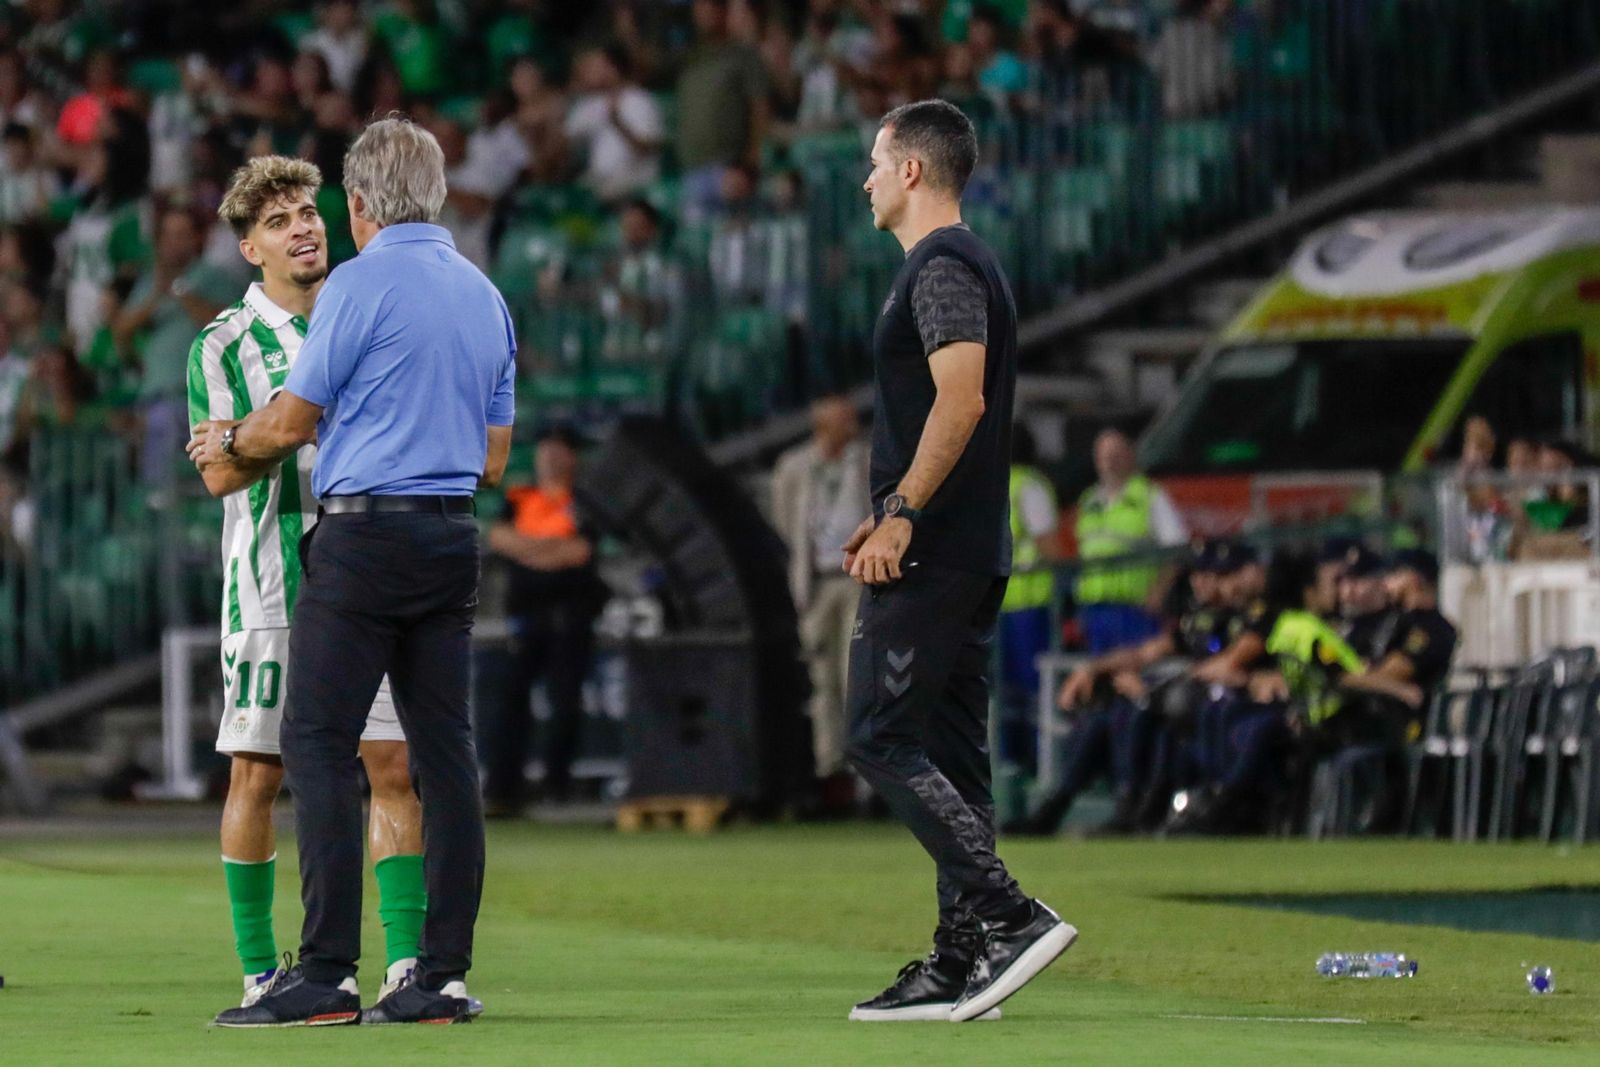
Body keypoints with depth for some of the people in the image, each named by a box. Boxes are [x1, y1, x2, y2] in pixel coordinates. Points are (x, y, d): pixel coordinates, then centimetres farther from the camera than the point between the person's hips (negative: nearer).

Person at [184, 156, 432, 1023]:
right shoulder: (223, 346, 0)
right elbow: (221, 472, -11)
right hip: (269, 587, -3)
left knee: (393, 768, -4)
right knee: (257, 777, -1)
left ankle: (407, 962, -3)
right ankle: (259, 971, 8)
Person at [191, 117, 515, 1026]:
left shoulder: (362, 284, -8)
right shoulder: (485, 296, 14)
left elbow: (291, 422, -5)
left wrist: (229, 441, 15)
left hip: (365, 533, -7)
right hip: (453, 540, 7)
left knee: (320, 746, -6)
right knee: (444, 753, 5)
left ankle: (327, 974, -12)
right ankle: (445, 975, 3)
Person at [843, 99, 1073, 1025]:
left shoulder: (942, 268, -12)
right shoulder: (966, 264, 20)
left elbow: (961, 402, -23)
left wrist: (901, 515, -23)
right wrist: (892, 518, 25)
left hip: (934, 558, -10)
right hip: (973, 553, 10)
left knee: (884, 740, -11)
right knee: (950, 753, 9)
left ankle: (1012, 916, -19)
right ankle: (962, 964, 7)